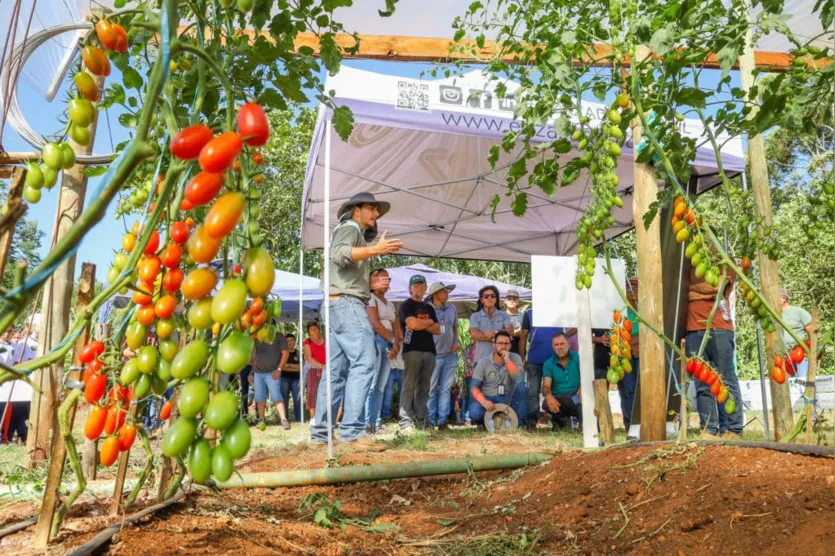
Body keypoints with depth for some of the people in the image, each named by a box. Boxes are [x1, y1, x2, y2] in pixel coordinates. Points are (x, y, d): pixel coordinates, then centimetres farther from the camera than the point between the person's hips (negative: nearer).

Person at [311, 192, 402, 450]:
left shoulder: (357, 234, 29)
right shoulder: (349, 227, 0)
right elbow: (339, 254, -23)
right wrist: (375, 249, -29)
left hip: (342, 305, 10)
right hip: (347, 303, -10)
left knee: (336, 370, 7)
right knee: (364, 363, -18)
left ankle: (320, 431, 8)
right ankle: (352, 430, -23)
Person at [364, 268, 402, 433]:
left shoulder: (390, 304, 23)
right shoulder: (371, 298, -1)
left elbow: (396, 326, 15)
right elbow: (375, 323, -12)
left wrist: (397, 343, -4)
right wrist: (393, 341, -7)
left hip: (389, 344, 8)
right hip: (375, 340, -8)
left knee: (381, 387, 4)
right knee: (371, 385, -13)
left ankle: (376, 423, 4)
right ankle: (367, 424, -15)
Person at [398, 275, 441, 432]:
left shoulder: (429, 308, 22)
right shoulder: (406, 305, 4)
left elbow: (437, 330, 13)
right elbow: (413, 324, -13)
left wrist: (421, 324, -3)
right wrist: (429, 322, 4)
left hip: (429, 350, 6)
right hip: (412, 350, -6)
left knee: (424, 388, 5)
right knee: (409, 386, -9)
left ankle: (421, 422, 7)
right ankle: (406, 423, -10)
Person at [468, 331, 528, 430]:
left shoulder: (515, 358, -2)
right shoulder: (483, 363, -4)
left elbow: (519, 379, -19)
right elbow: (474, 387, -9)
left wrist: (507, 360, -22)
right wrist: (483, 401, -29)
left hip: (507, 399, 1)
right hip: (489, 399, -1)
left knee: (521, 385, -29)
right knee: (474, 413, -33)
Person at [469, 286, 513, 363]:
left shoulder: (503, 315, 13)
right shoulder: (475, 316, 9)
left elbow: (510, 331, -1)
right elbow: (474, 334, -7)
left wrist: (494, 333, -16)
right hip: (482, 358, -1)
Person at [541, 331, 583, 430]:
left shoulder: (578, 357, 2)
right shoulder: (548, 364, 6)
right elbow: (546, 386, -5)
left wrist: (579, 393, -29)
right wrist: (549, 396, -30)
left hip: (576, 397, -2)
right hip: (558, 399, 2)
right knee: (546, 404, -31)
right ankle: (562, 420, 2)